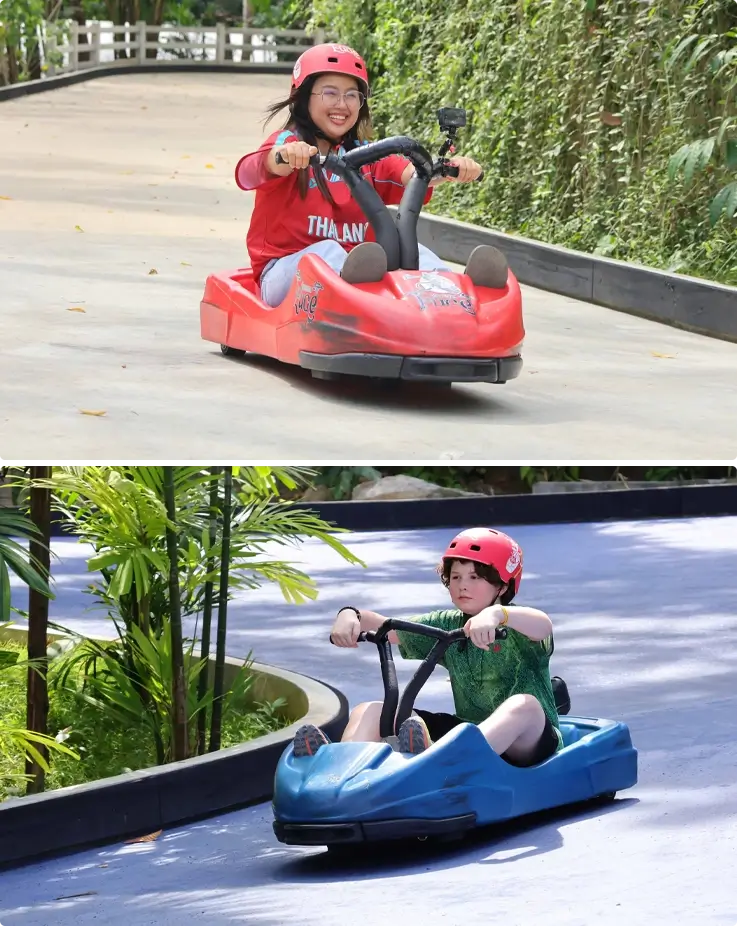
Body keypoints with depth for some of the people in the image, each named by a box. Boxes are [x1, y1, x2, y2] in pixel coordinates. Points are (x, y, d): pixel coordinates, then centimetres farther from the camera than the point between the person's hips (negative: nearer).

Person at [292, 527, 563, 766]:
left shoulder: (518, 626, -6)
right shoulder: (447, 625, 13)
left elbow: (543, 626, -31)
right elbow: (387, 628, 10)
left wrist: (497, 613, -51)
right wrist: (351, 615, -12)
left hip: (527, 741, -6)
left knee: (524, 705, -41)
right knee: (369, 710, -6)